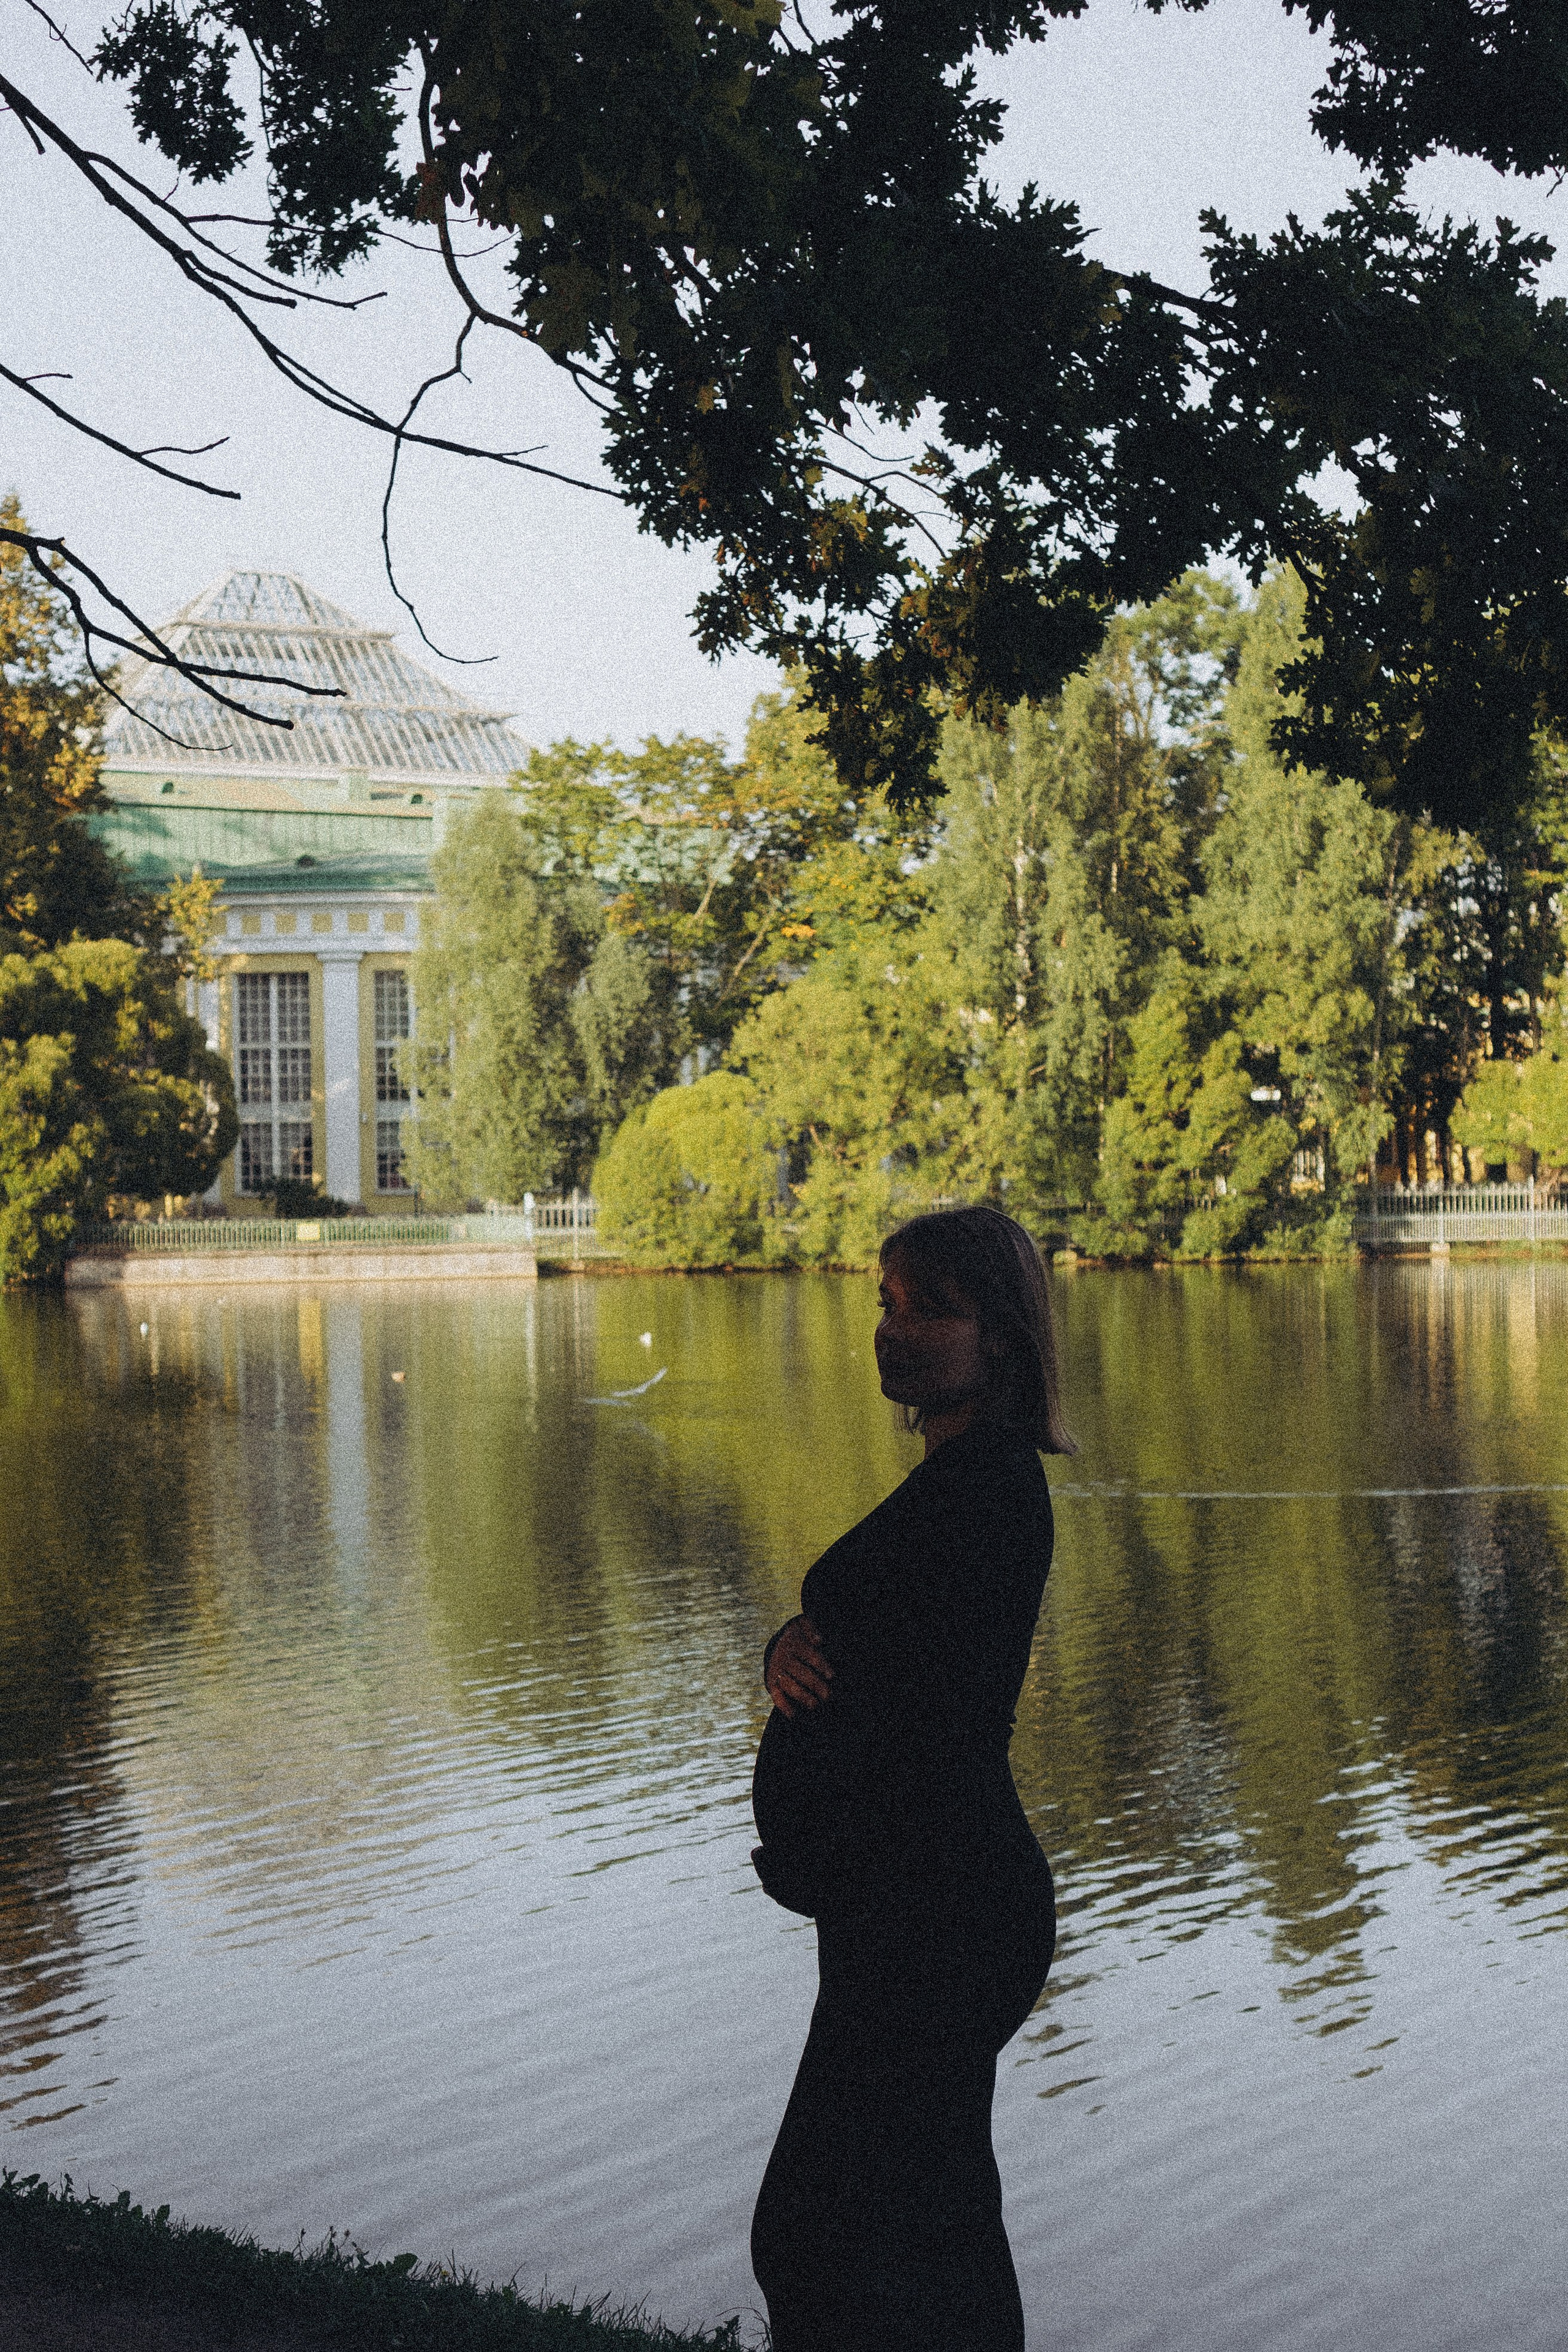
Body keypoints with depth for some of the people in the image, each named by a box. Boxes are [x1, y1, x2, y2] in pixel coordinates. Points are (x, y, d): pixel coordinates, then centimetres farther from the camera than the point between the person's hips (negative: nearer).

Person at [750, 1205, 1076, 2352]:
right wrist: (791, 1649, -9)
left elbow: (924, 1718, -21)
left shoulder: (984, 1494, -19)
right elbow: (849, 1629, 15)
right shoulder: (974, 1478, 14)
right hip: (930, 1906, 11)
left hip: (936, 1912, -11)